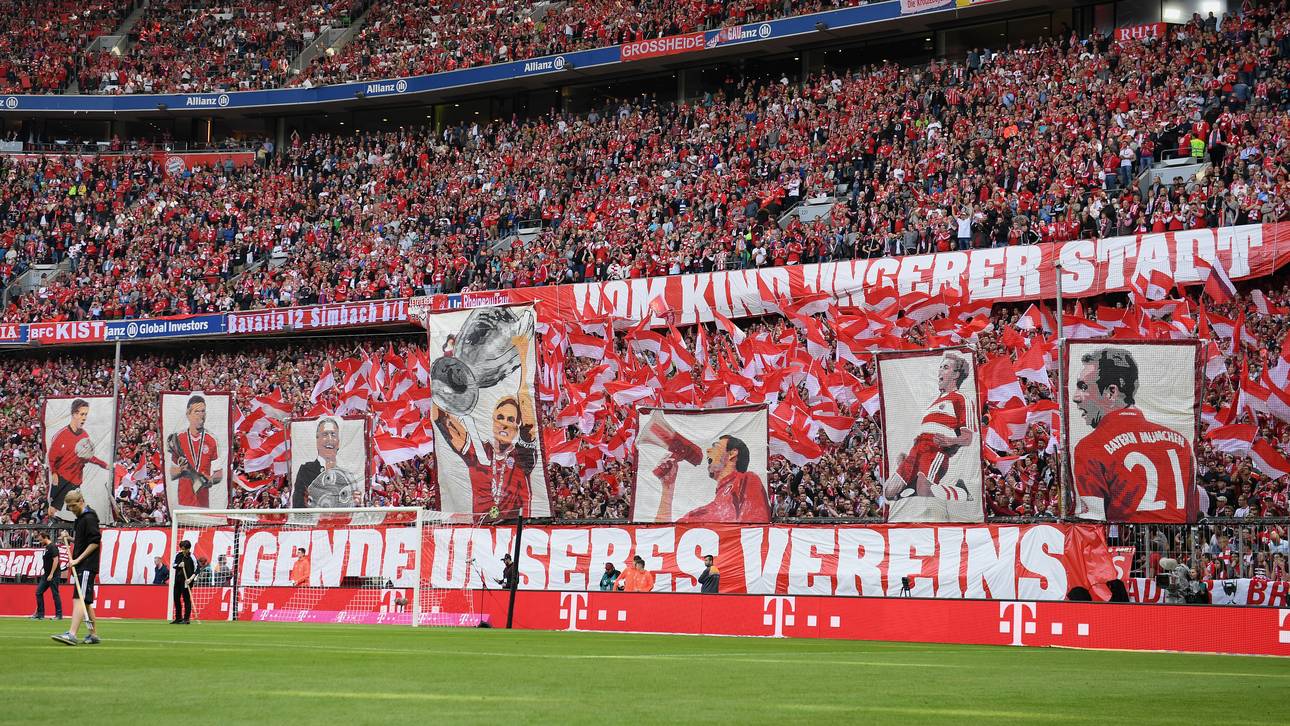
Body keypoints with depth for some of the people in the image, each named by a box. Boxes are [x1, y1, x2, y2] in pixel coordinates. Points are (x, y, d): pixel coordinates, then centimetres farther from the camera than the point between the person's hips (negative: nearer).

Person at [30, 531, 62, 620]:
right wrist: (44, 572, 17)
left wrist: (51, 574, -21)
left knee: (55, 594, -4)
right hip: (46, 574, 10)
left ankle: (59, 615, 2)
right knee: (38, 592, 6)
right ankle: (40, 614, 11)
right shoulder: (46, 547, 15)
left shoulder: (52, 547, -13)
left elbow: (55, 560, -19)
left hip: (54, 575, -10)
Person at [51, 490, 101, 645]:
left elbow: (95, 542, -17)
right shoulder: (80, 519, 20)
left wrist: (78, 559, -17)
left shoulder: (89, 518, -10)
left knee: (79, 599, -18)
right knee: (86, 602, 12)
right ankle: (94, 634, 17)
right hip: (81, 567, 10)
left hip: (87, 566, -10)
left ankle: (71, 634, -28)